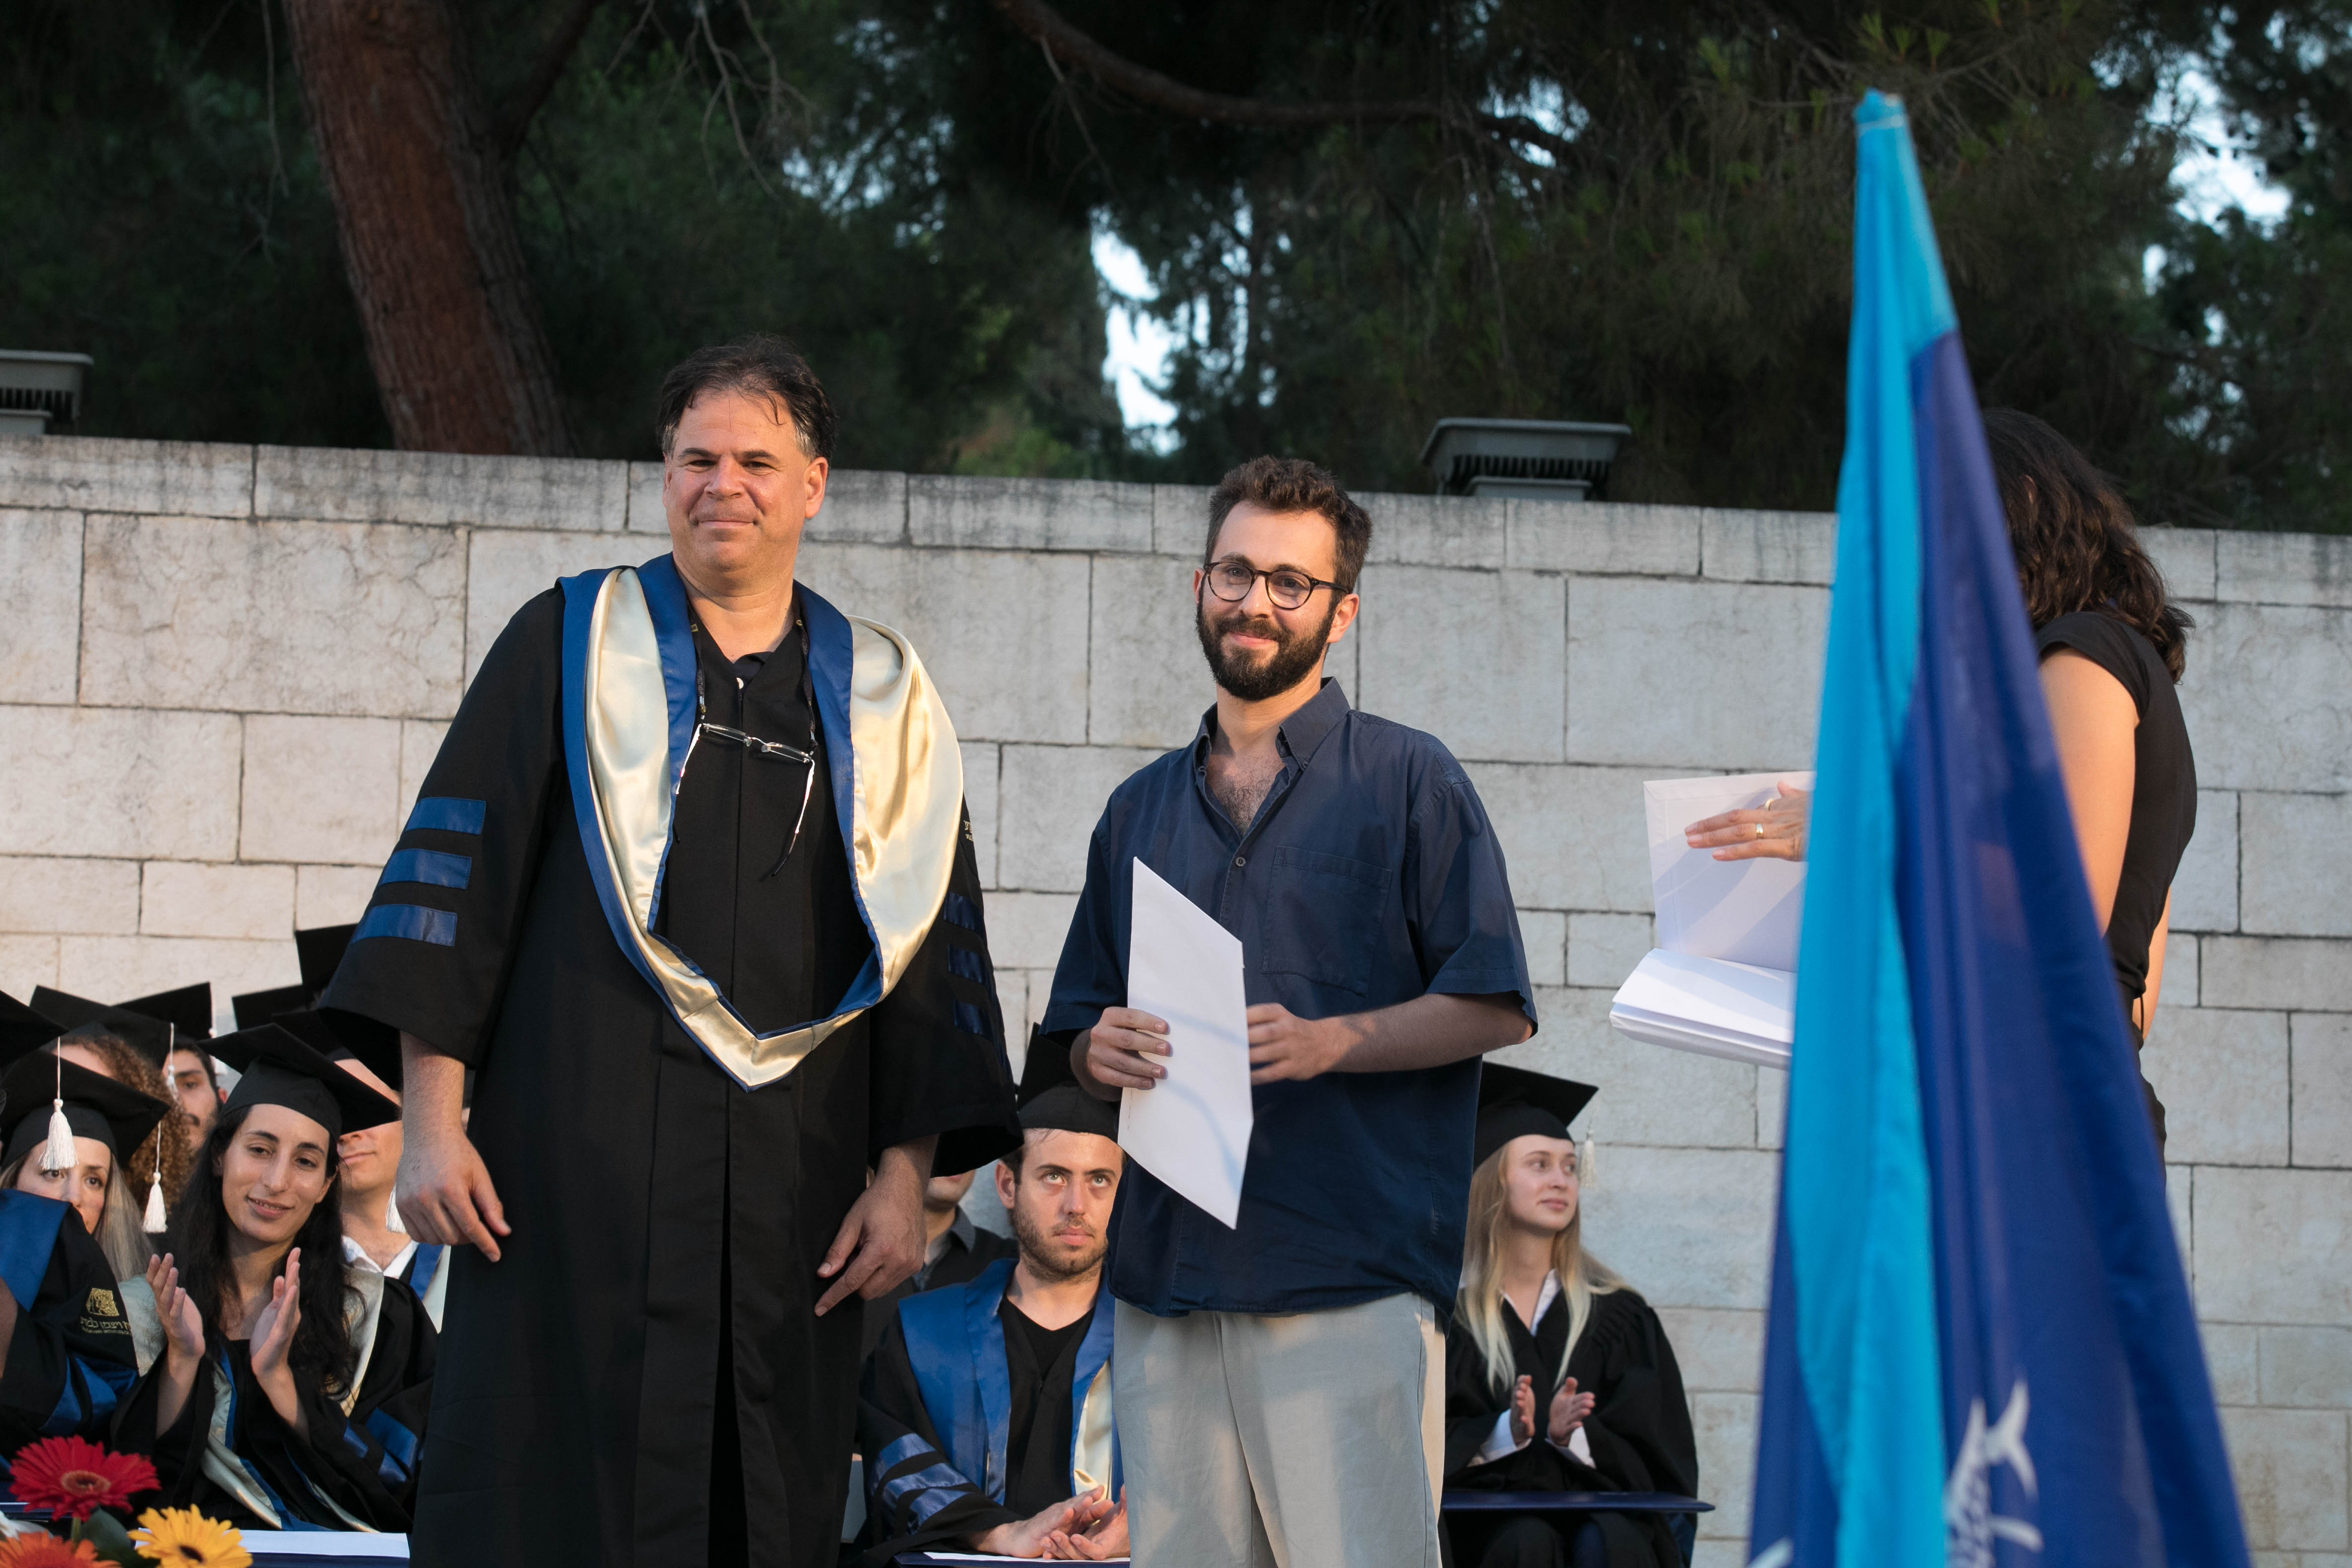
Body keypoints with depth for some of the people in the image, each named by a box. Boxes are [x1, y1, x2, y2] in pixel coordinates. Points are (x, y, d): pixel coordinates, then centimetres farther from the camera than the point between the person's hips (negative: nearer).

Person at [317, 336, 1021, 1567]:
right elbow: (456, 869, 2)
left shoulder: (881, 702, 12)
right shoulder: (572, 645, 7)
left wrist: (905, 1177, 1)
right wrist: (429, 1121, -6)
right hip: (575, 1175, -2)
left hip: (791, 1202, 2)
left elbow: (928, 946, 10)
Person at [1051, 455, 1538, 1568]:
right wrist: (1102, 1051, 1)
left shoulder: (1408, 783, 6)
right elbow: (1080, 1028, 25)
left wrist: (1330, 1042, -14)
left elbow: (1496, 1008, -1)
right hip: (1165, 1274, 5)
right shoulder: (1141, 809, 21)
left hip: (1352, 1277, -4)